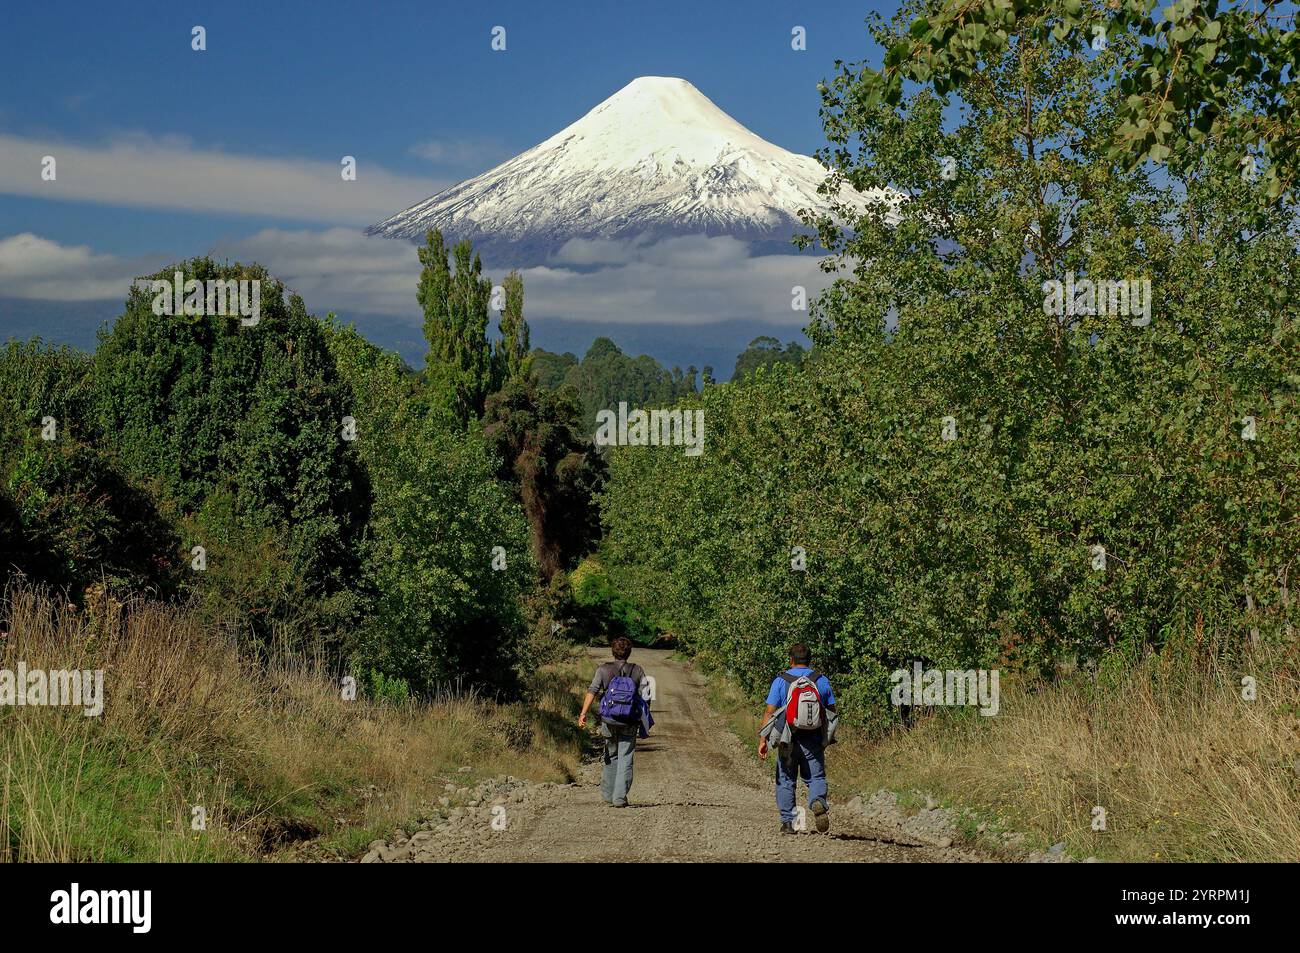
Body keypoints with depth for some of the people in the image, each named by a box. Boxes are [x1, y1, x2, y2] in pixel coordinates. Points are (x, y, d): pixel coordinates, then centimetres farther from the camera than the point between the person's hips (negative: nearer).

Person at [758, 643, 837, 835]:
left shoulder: (781, 681, -1)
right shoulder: (822, 680, 6)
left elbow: (769, 712, -6)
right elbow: (832, 712, 10)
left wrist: (762, 740, -5)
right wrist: (830, 738, 22)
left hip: (788, 740, -1)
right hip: (814, 740, 1)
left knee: (785, 781, 9)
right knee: (816, 777, 6)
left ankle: (787, 822, 8)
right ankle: (819, 801, -24)